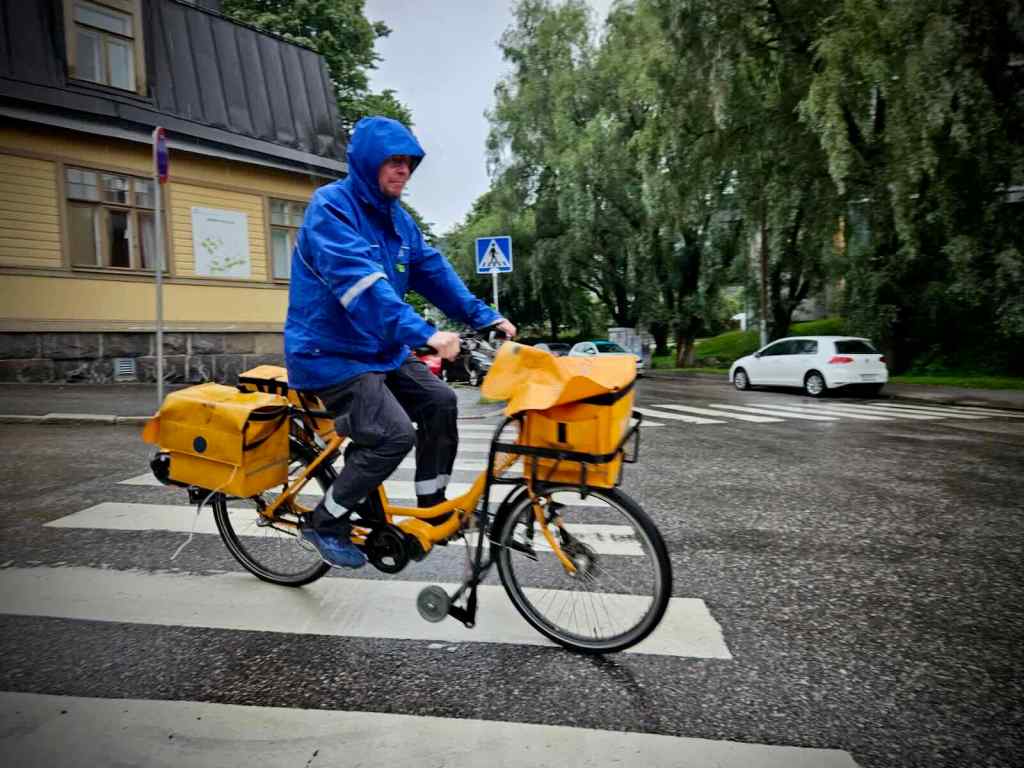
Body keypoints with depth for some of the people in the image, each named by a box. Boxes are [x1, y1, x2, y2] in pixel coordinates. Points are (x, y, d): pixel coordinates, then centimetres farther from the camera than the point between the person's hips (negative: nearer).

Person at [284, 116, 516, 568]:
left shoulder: (396, 217, 10)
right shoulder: (330, 206, -17)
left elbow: (434, 271, 7)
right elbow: (360, 281, -32)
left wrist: (484, 317, -3)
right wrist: (423, 334, -43)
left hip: (380, 349, 8)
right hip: (330, 355, -8)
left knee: (439, 401, -3)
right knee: (394, 435, -20)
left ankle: (432, 508, 13)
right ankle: (324, 522, 2)